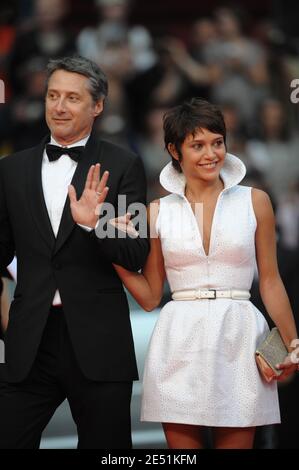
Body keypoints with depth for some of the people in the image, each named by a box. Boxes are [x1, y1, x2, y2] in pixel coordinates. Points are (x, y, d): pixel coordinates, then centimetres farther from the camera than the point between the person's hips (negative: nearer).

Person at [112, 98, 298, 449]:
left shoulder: (254, 202, 4)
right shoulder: (159, 212, 6)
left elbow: (270, 282, 9)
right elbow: (150, 296, 9)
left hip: (238, 340, -1)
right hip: (180, 345, 1)